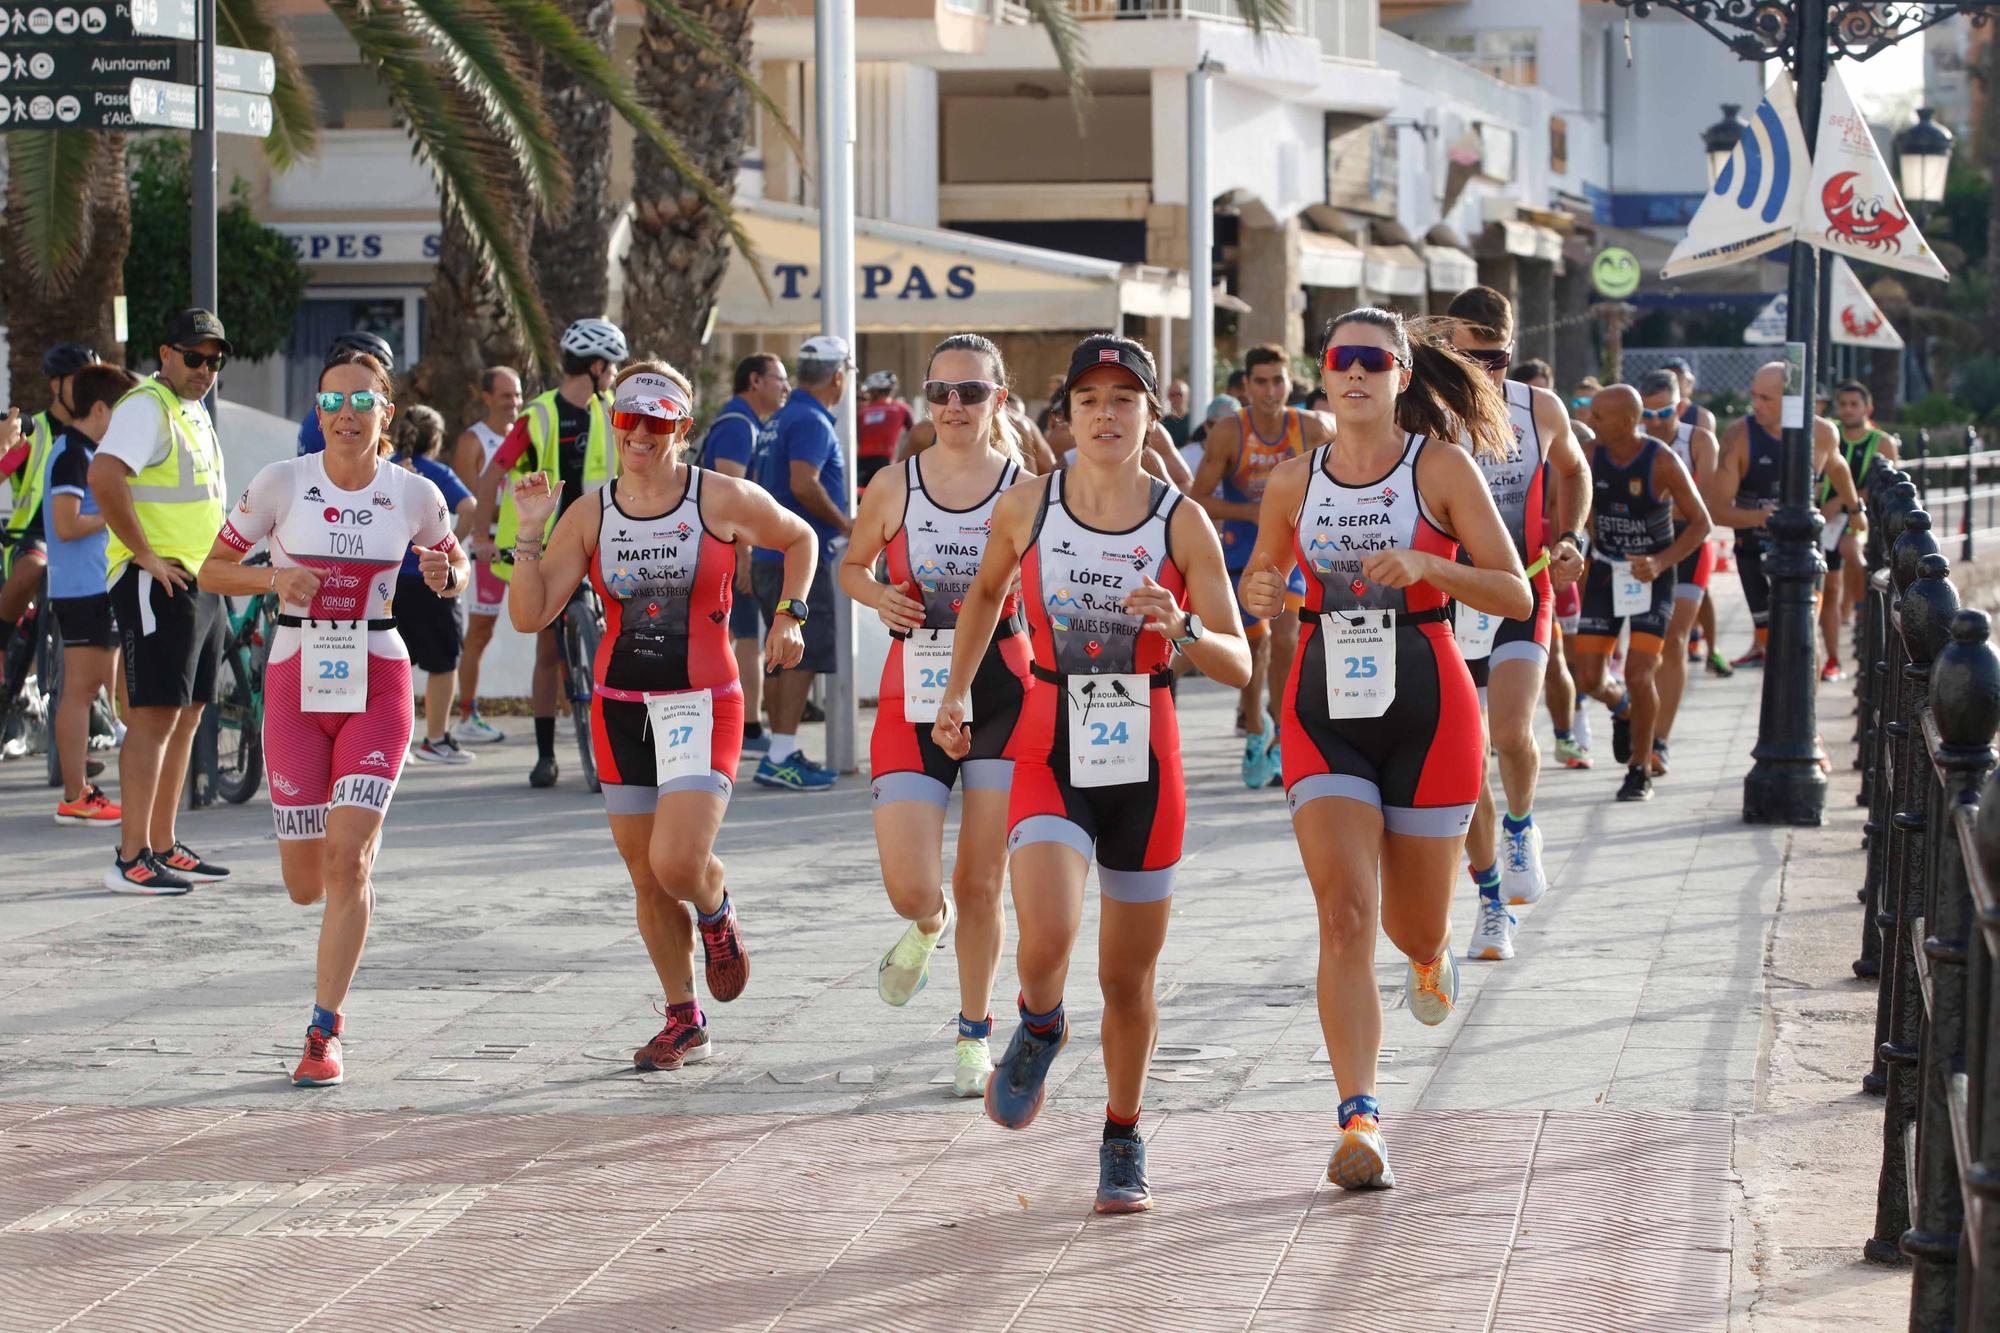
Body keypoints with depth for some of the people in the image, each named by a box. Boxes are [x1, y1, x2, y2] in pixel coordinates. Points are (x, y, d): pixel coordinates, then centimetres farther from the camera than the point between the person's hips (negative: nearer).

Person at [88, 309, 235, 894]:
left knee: (186, 719, 12)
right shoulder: (147, 407, -13)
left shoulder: (197, 413, 18)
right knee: (155, 716, -13)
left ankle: (164, 847, 19)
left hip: (201, 582, 10)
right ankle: (131, 859, -14)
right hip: (157, 583, -10)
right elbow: (103, 476, -28)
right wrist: (147, 555, -24)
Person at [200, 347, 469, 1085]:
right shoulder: (282, 483, -5)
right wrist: (272, 577, -16)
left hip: (378, 685, -1)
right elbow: (211, 573, 3)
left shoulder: (414, 495, -2)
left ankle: (325, 1031, -6)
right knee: (305, 882, 3)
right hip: (296, 685, 1)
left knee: (346, 858, -15)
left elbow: (458, 566, 15)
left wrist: (447, 577, -9)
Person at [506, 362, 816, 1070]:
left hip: (703, 705, -4)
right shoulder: (589, 514, 2)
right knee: (647, 881, 8)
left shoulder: (723, 500, -6)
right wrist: (530, 533, -11)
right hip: (620, 708, 4)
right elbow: (529, 615, -1)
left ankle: (716, 912, 17)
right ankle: (685, 1022, 24)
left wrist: (789, 615, 2)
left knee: (678, 862, -19)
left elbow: (800, 539, 13)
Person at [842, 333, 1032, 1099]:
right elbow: (850, 565, 16)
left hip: (1004, 697, -1)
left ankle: (975, 1033, 25)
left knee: (981, 885, 5)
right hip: (914, 697, 1)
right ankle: (930, 924, 30)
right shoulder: (893, 489, 1)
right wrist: (877, 596, -5)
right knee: (908, 887, -9)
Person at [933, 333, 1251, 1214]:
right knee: (1046, 941, -23)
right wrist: (957, 694, 22)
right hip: (1052, 754, 0)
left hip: (1144, 761, 0)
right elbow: (986, 592, 21)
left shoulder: (1182, 524, -4)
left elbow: (1238, 666, -5)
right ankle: (1039, 1028, 13)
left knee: (1129, 977, 9)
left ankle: (1123, 1143, 31)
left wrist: (1180, 629, -24)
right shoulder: (1027, 508, -1)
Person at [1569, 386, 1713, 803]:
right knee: (1588, 678, -4)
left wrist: (1661, 562, -22)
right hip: (1606, 573, 4)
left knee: (1639, 673, -15)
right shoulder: (1591, 457, -7)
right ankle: (1622, 707, 33)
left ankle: (1640, 770, 2)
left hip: (1652, 575, -4)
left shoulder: (1663, 462, -17)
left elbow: (1701, 522, -9)